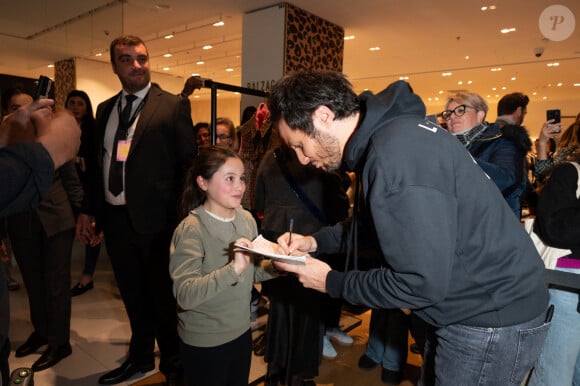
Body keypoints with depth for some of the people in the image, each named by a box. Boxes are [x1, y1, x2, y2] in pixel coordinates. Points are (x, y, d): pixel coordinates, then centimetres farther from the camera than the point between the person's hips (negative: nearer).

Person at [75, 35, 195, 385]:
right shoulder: (105, 109, 12)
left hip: (154, 217, -5)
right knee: (132, 293, 20)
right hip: (115, 217, 6)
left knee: (161, 294, 10)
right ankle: (140, 357, 42)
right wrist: (88, 210, 13)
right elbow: (96, 163, 15)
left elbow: (189, 162, -9)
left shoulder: (173, 105, -6)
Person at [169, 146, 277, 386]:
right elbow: (185, 295, -30)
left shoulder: (246, 219, -2)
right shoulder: (190, 230, -21)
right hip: (204, 343, -6)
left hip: (242, 331, 6)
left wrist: (273, 265, -12)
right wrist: (233, 269, -38)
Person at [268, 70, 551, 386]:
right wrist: (316, 241, 1)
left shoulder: (397, 153, -31)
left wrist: (331, 282, -15)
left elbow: (422, 283, -27)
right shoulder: (391, 131, 0)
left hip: (491, 319, -9)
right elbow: (378, 221, 12)